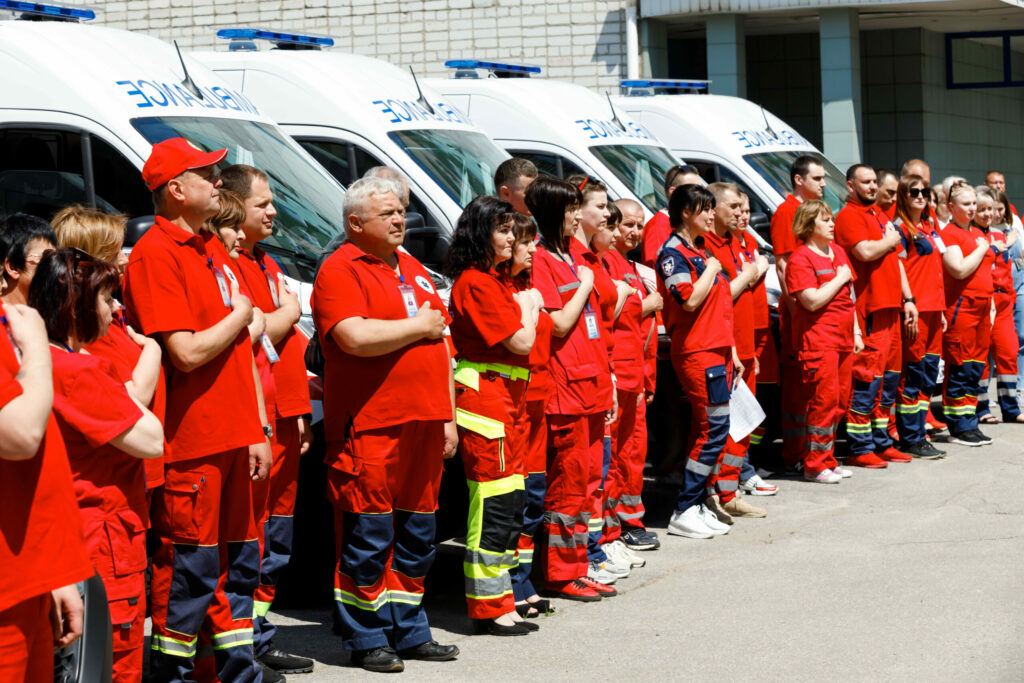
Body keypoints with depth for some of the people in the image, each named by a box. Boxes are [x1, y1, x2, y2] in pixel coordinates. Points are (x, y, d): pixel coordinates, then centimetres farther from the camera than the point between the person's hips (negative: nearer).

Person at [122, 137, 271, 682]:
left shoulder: (207, 251, 16)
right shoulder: (156, 254, -13)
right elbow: (187, 353, -21)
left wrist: (256, 431, 14)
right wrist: (240, 316, -5)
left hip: (231, 439, 9)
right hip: (191, 445, -9)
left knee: (238, 562, 14)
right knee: (190, 571, -3)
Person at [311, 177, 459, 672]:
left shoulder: (413, 270, 19)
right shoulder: (340, 270, -7)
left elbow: (439, 348, 22)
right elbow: (355, 337, -23)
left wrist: (448, 418, 17)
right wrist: (418, 325, -10)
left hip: (423, 424, 8)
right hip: (369, 427, -8)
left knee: (416, 538, 13)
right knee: (368, 540, -3)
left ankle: (409, 632, 22)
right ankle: (367, 640, 7)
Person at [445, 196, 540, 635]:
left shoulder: (491, 281, 19)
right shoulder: (475, 283, -14)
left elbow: (518, 340, 21)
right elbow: (520, 341, -16)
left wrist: (523, 306, 5)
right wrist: (529, 306, 0)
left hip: (505, 401, 10)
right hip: (485, 398, -10)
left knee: (510, 500, 12)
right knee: (493, 503, -7)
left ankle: (499, 600, 19)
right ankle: (490, 608, -3)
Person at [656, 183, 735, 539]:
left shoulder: (701, 250, 19)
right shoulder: (673, 253, -10)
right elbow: (690, 300, -23)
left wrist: (732, 353, 22)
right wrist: (711, 270, -10)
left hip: (717, 352, 9)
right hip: (697, 353, -9)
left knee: (706, 430, 9)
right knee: (714, 428, -10)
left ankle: (696, 505, 14)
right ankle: (684, 512, -5)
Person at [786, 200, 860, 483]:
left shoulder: (838, 251, 16)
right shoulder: (800, 259, -10)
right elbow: (813, 300, -19)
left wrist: (856, 332, 17)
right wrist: (839, 278, -11)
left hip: (843, 338, 8)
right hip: (818, 339, -8)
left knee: (840, 401, 9)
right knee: (824, 399, -10)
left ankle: (827, 459, 18)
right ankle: (814, 465, -3)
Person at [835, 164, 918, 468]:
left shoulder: (879, 215, 22)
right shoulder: (848, 216, -8)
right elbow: (866, 252, -23)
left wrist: (908, 300, 17)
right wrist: (889, 240, -5)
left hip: (890, 308, 9)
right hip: (868, 309, -9)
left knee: (889, 377, 12)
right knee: (868, 378, -10)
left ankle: (882, 443, 21)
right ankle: (860, 449, -6)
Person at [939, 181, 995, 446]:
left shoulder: (978, 233, 18)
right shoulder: (948, 234, -8)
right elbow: (960, 269, -21)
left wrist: (990, 305, 20)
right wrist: (981, 249, -8)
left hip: (981, 306, 8)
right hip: (960, 307, -8)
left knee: (975, 369, 9)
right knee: (960, 370, -5)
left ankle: (970, 424, 15)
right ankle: (958, 428, 0)